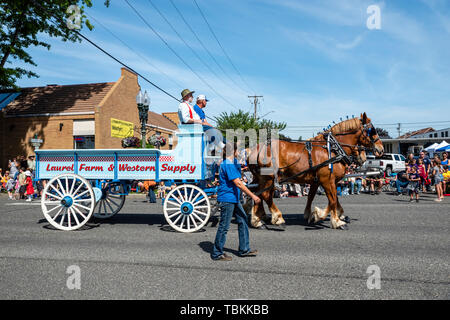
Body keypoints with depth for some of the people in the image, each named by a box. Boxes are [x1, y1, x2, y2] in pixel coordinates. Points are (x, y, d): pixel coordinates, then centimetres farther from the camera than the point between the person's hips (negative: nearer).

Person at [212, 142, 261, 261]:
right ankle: (217, 254, 13)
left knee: (243, 220, 13)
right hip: (227, 199, -10)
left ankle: (244, 249, 24)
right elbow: (238, 183, -24)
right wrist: (252, 196, -23)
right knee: (224, 226, -1)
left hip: (234, 199, 10)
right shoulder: (228, 165, -19)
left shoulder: (232, 162, 12)